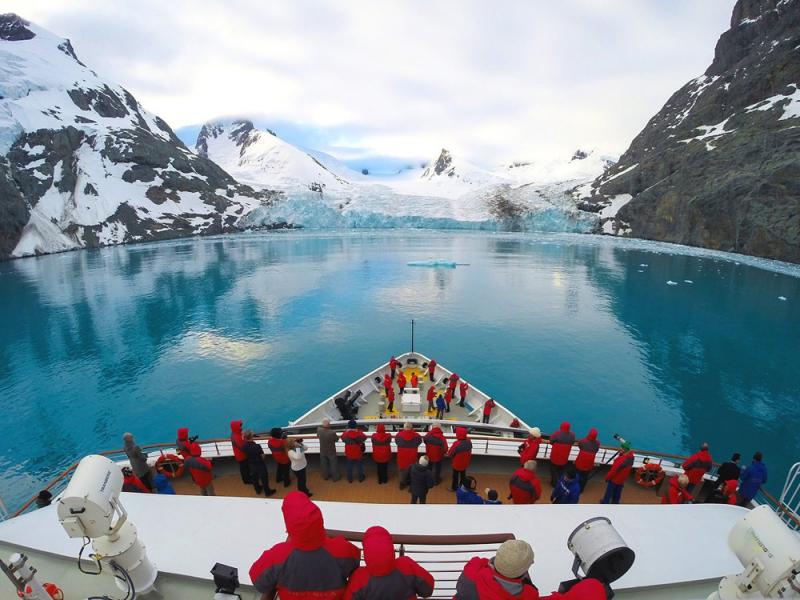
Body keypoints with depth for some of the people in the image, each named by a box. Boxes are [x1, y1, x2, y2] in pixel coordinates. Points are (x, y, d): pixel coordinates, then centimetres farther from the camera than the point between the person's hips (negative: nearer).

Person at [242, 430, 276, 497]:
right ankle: (267, 492, 31)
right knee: (264, 478, 15)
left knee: (254, 477, 27)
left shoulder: (244, 446, -19)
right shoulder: (257, 446, -34)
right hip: (260, 464, -5)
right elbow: (263, 456, -22)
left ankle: (258, 489, 47)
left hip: (251, 464, 5)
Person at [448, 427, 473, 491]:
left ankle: (454, 487, 37)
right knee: (463, 474, 27)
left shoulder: (456, 444, -37)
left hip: (457, 463, -5)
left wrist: (448, 454, -1)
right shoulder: (469, 442, -19)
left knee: (455, 475, 19)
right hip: (465, 462, 5)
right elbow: (469, 451, -1)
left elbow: (450, 454, -23)